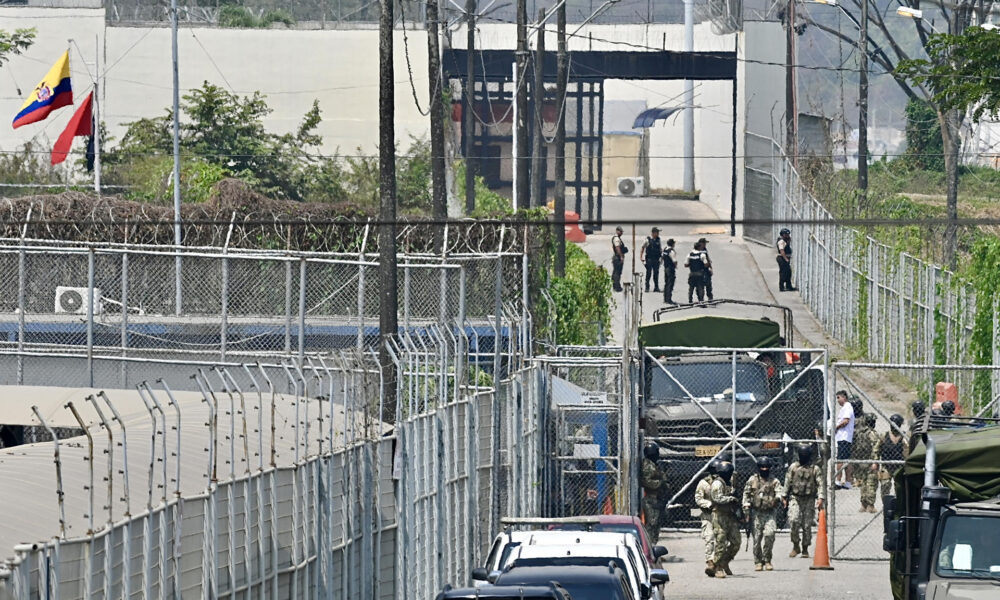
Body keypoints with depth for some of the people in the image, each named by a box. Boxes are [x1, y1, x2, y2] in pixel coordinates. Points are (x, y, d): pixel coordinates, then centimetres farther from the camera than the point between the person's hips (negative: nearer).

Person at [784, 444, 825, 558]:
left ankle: (805, 549, 11)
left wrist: (820, 498, -16)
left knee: (807, 525, 0)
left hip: (809, 500, -1)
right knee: (794, 521, -17)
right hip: (795, 498, 1)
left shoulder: (815, 469, 3)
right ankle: (795, 546, -3)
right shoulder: (793, 467, 8)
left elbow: (820, 484, -3)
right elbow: (787, 482, 10)